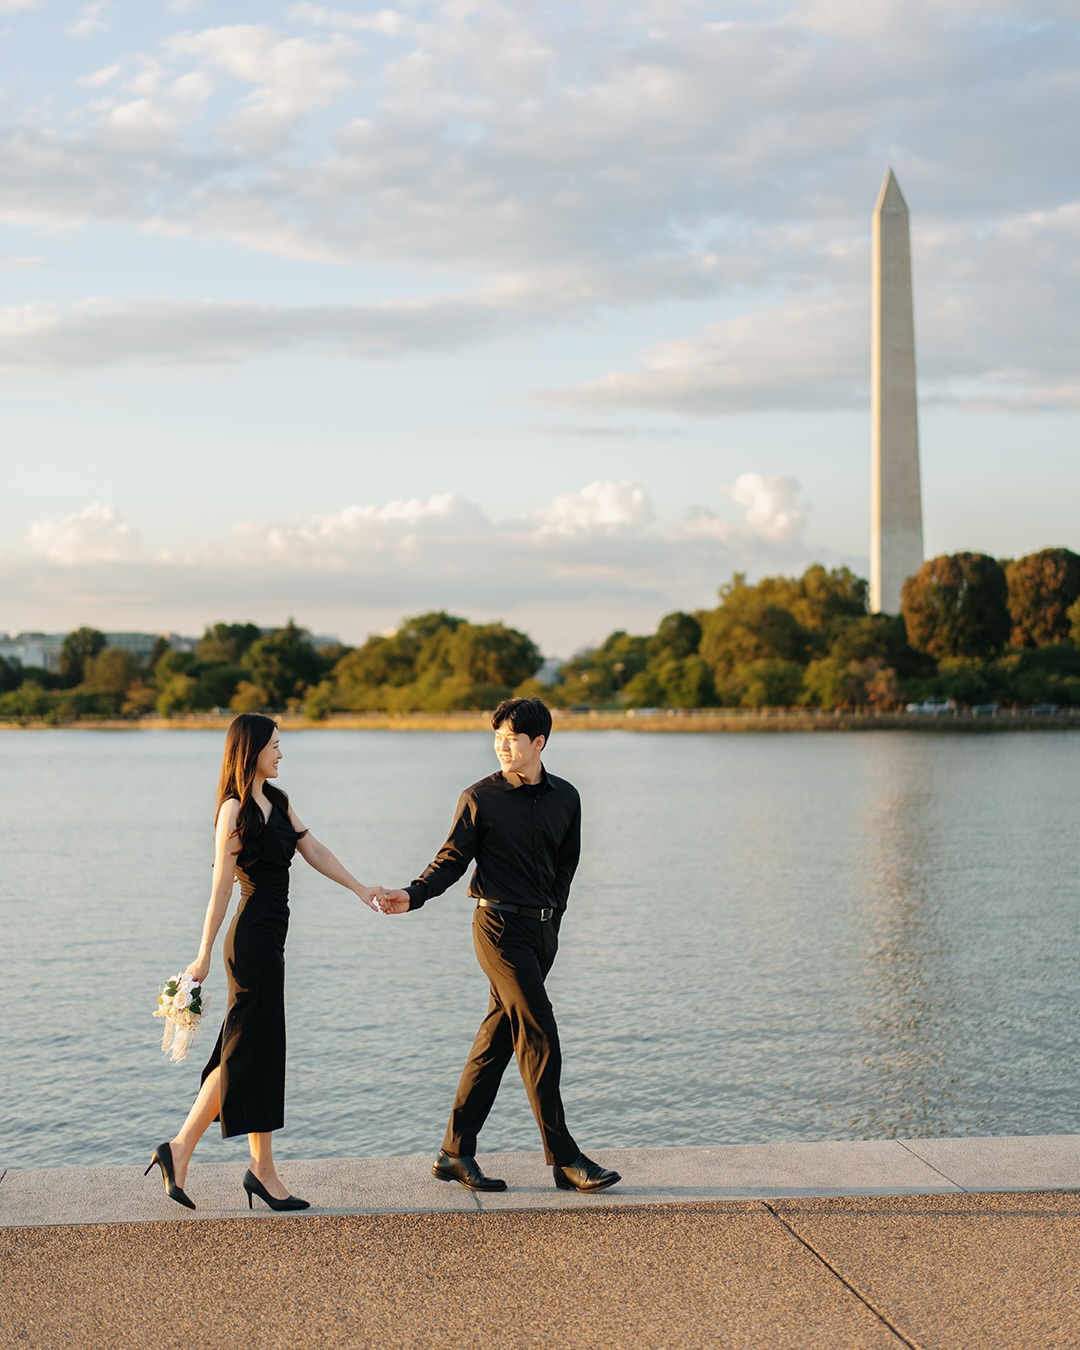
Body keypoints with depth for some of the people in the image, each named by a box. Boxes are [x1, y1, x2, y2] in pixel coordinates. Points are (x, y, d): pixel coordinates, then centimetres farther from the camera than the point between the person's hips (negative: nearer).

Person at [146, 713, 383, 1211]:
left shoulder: (277, 802, 13)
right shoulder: (235, 810, -12)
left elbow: (313, 850, 13)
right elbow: (221, 886, -13)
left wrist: (360, 889, 6)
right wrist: (205, 954, -11)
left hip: (267, 939, 9)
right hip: (253, 940, -9)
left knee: (244, 1052, 11)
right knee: (256, 1050, -2)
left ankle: (180, 1149, 15)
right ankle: (263, 1171, 7)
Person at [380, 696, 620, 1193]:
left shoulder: (564, 798, 8)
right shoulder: (479, 798, -5)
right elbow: (451, 860, -2)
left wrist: (554, 911, 13)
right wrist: (413, 895, -17)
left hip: (543, 929, 5)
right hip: (500, 925, -5)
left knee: (497, 1038, 8)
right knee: (540, 1038, -9)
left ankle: (456, 1153, 15)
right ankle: (564, 1159, -4)